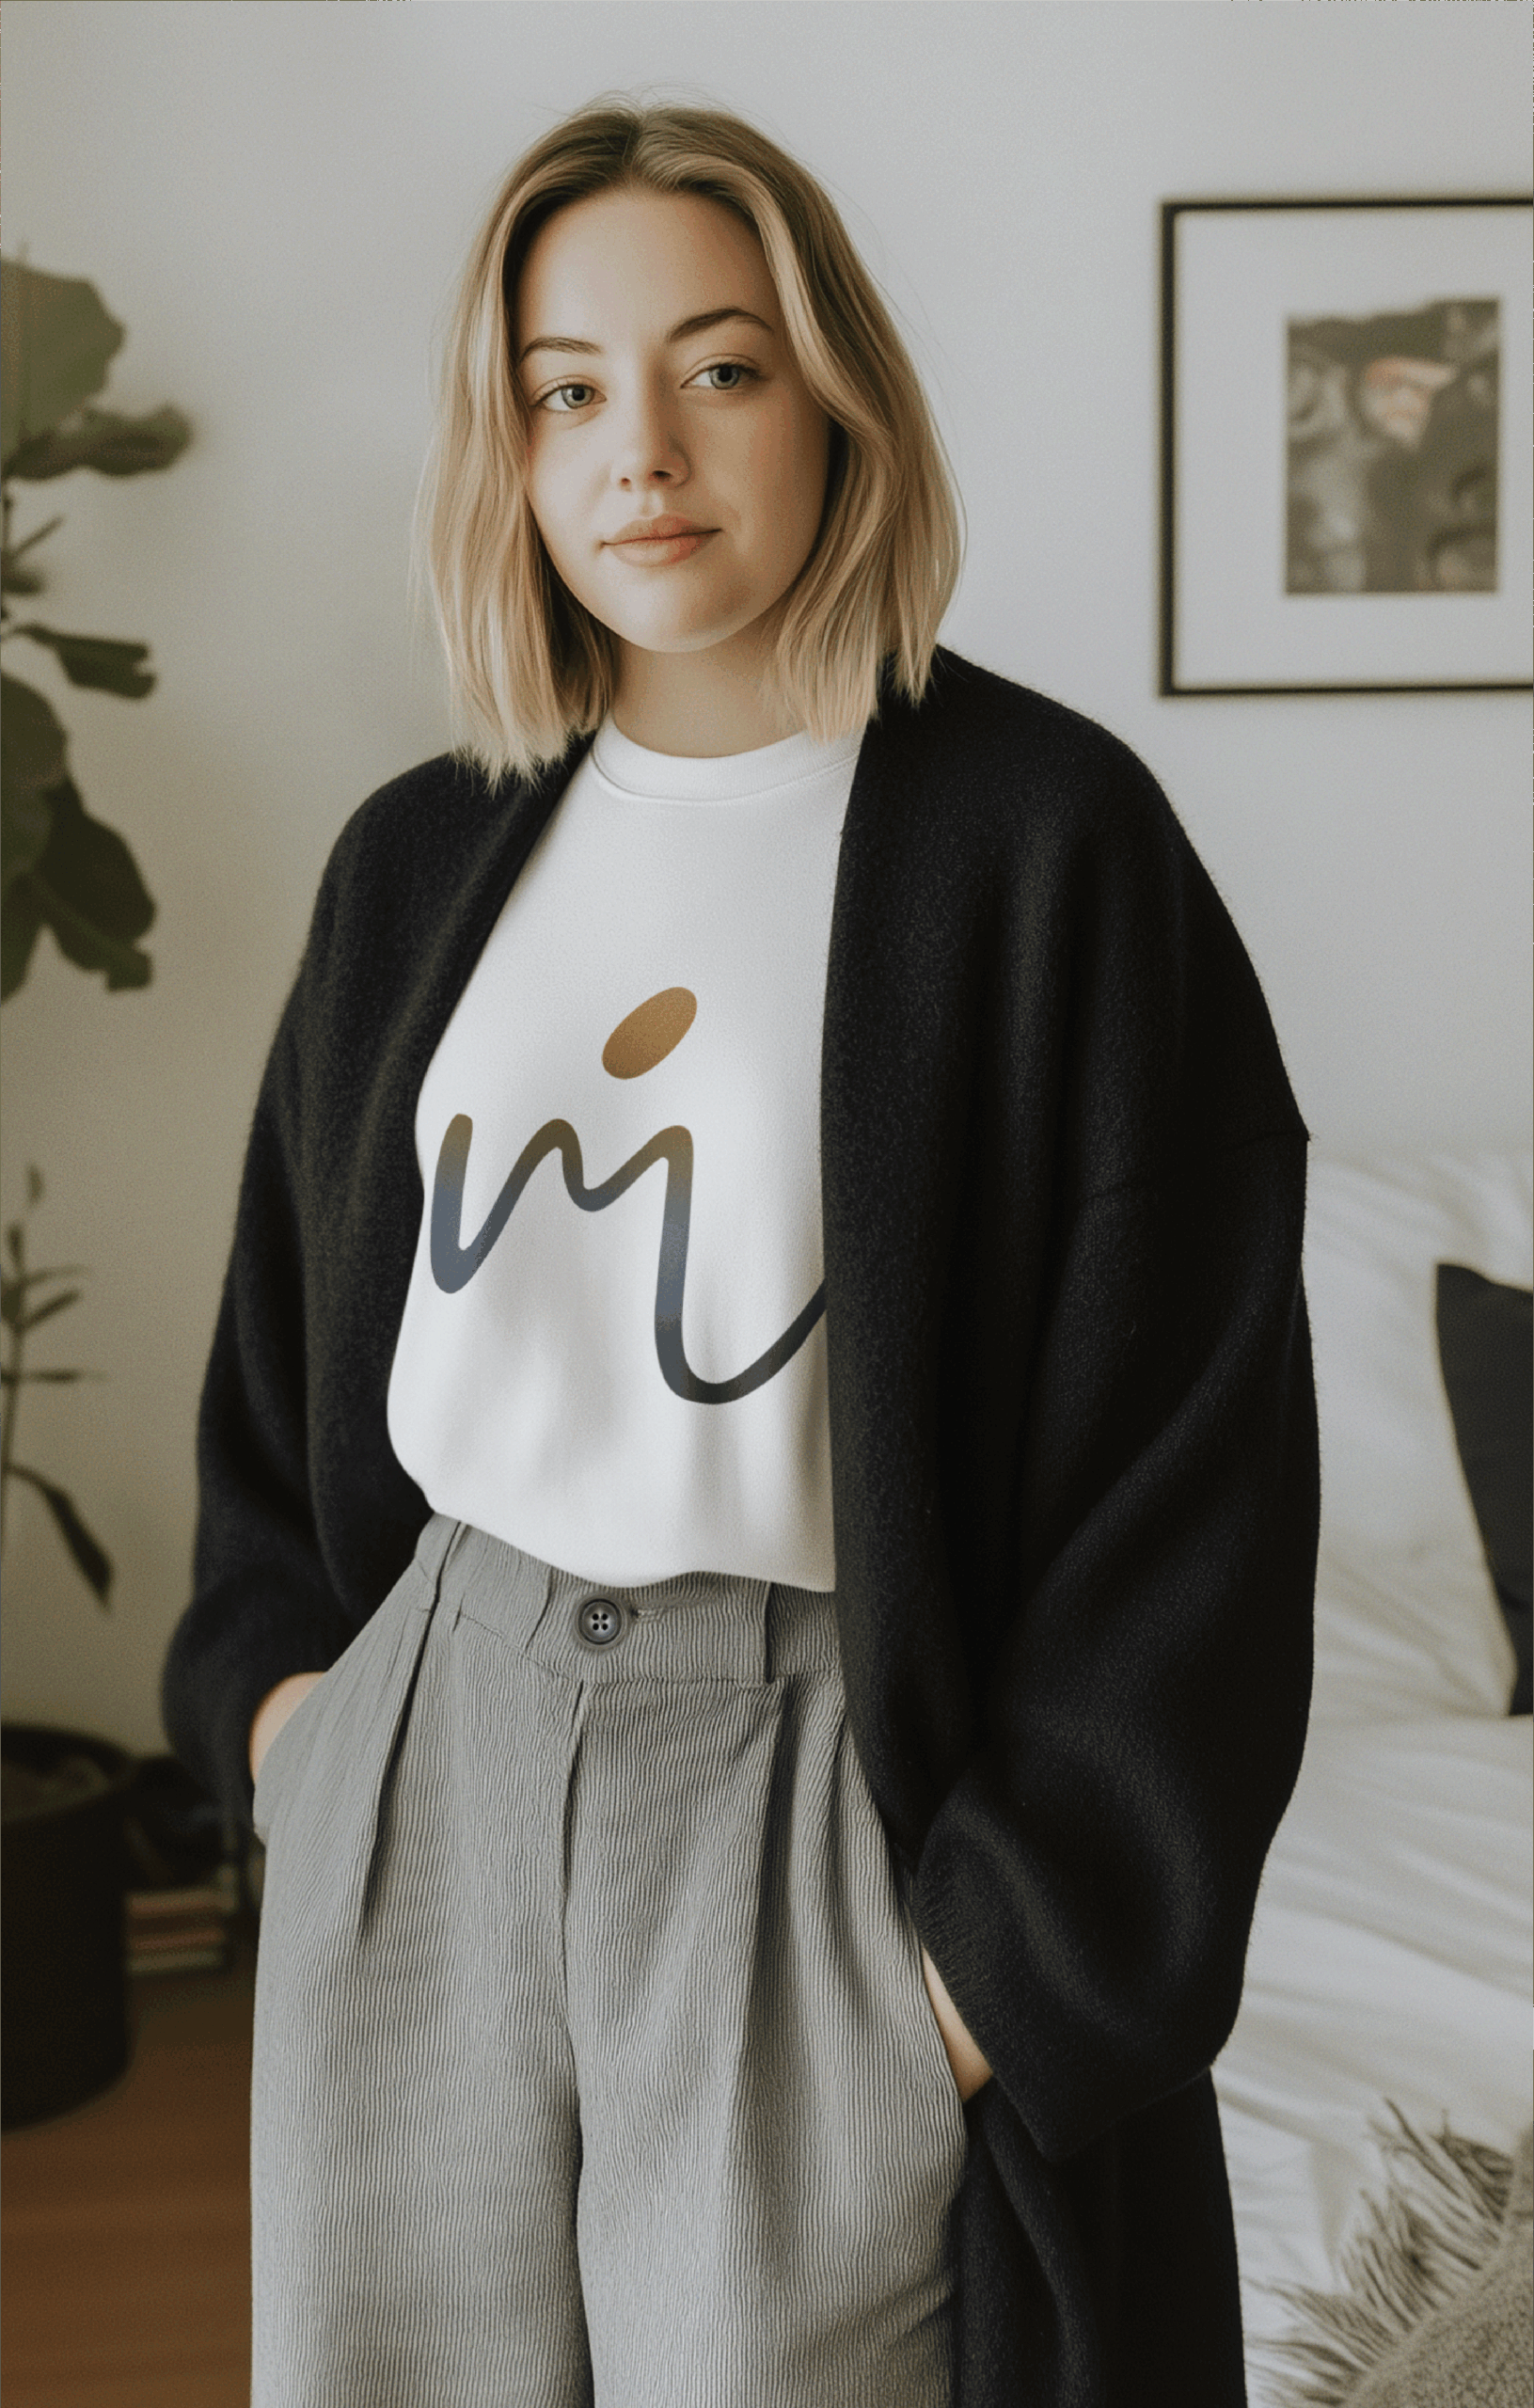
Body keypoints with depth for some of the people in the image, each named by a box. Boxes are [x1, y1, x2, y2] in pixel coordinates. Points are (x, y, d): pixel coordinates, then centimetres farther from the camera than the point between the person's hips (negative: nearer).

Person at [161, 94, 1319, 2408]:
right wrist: (271, 1675, 7)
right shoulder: (422, 856, 7)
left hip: (810, 1777, -4)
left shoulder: (1042, 834, -8)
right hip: (425, 1757, 5)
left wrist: (1022, 1935, -10)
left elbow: (1189, 1438, -10)